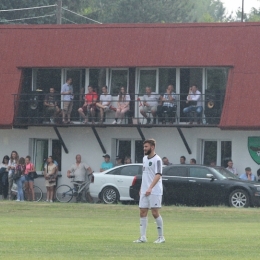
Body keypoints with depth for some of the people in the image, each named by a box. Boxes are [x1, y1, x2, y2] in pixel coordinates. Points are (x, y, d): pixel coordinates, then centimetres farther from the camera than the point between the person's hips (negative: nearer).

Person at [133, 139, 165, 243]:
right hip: (144, 191, 8)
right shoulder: (145, 158, 14)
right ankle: (143, 237, 6)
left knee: (155, 213, -6)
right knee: (142, 212, 3)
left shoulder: (157, 159, -11)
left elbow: (158, 175, -21)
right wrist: (142, 188, 18)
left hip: (154, 191, -8)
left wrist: (150, 188, -31)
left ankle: (161, 237, 4)